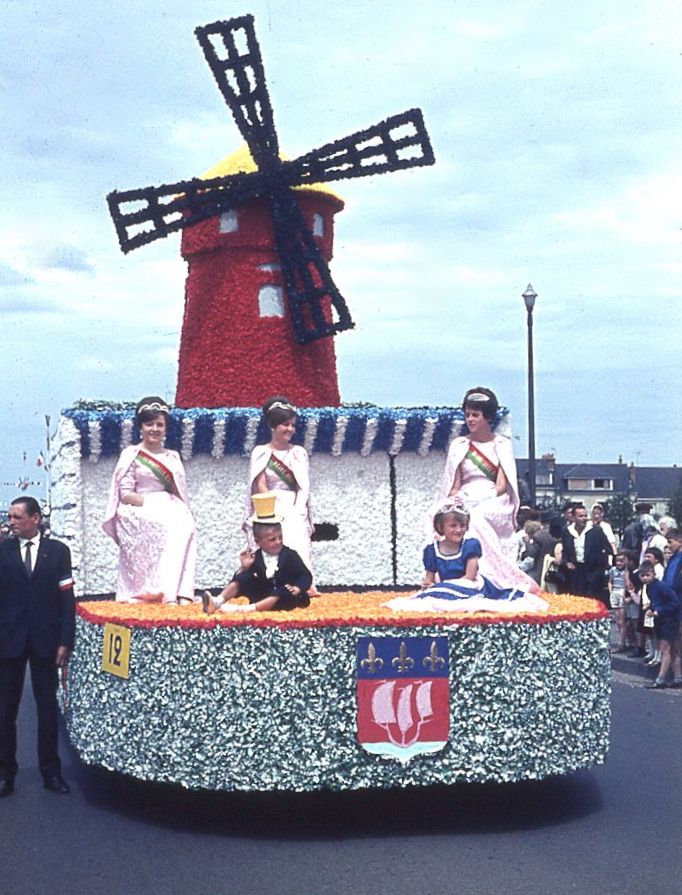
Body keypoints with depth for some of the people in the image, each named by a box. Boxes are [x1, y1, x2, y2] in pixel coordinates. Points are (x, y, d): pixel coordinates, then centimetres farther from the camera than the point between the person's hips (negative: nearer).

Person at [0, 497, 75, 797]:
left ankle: (51, 771, 15)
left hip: (45, 640, 0)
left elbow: (67, 599, 0)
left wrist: (65, 641, -6)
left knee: (48, 707, 6)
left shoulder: (58, 550, 2)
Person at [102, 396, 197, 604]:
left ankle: (181, 593, -35)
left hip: (170, 512, 4)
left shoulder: (173, 457, 19)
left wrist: (182, 511, -5)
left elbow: (181, 494, 16)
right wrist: (153, 503, -15)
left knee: (185, 525, -27)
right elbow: (126, 495, -4)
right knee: (168, 525, -32)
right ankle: (165, 592, -36)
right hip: (139, 514, -4)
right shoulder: (131, 454, 5)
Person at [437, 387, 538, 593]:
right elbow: (454, 484, 8)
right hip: (466, 504, 2)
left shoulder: (502, 444, 7)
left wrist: (481, 504, -15)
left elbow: (502, 484, -1)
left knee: (476, 519, -34)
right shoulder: (458, 445, 12)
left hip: (493, 504, -2)